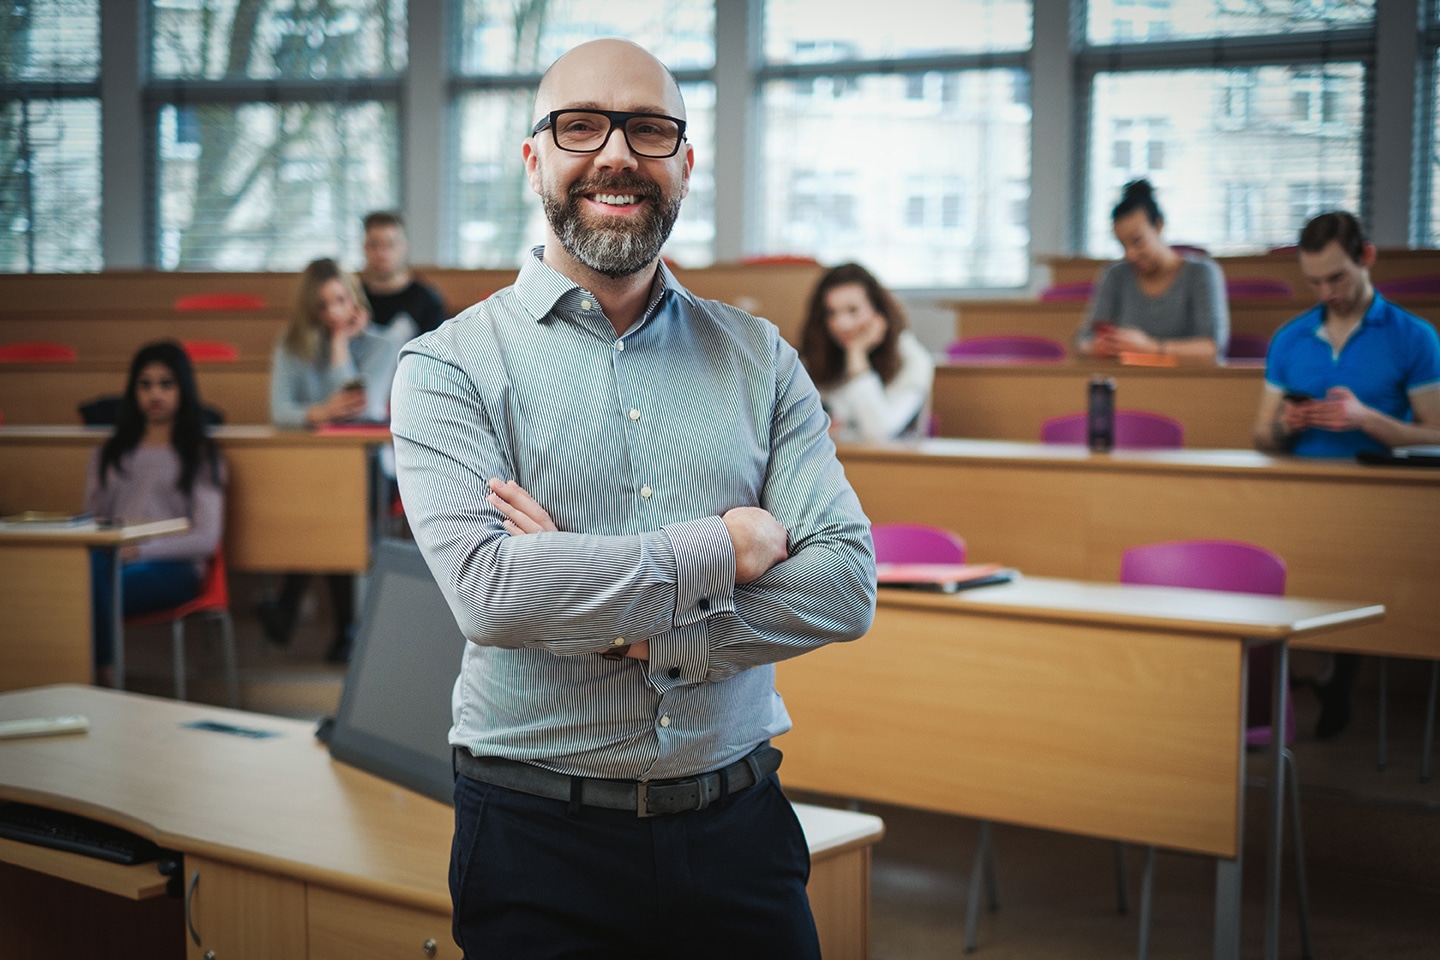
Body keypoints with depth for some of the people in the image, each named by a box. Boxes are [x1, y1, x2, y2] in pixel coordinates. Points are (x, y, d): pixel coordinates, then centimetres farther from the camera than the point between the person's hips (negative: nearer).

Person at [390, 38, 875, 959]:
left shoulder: (760, 359, 6)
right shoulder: (449, 366, -4)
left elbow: (845, 586, -5)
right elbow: (487, 589, -20)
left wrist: (629, 632, -16)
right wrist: (721, 549, -15)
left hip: (737, 826, 3)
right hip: (538, 844, -2)